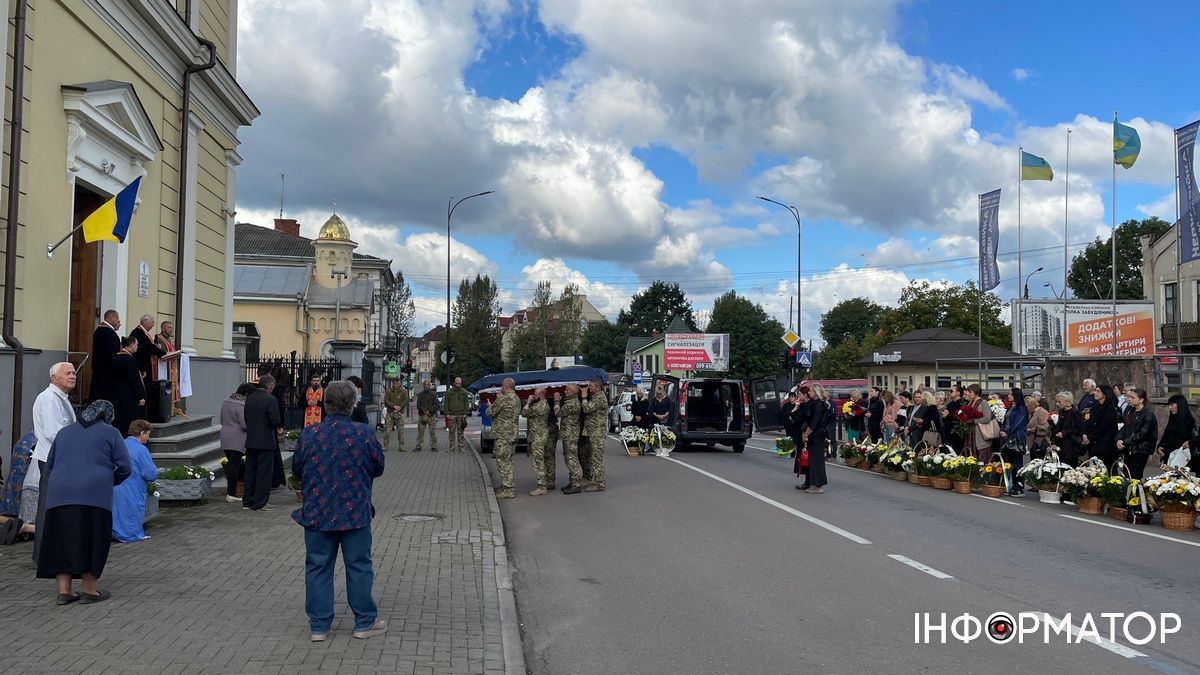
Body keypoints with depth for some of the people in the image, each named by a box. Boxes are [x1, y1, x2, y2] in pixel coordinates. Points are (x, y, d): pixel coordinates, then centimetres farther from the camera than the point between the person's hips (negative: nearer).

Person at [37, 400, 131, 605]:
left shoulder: (64, 432, 22)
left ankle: (64, 591, 9)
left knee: (62, 542, 10)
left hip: (59, 495, 4)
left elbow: (49, 467, 25)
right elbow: (125, 468, 2)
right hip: (94, 495, -4)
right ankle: (89, 590, 9)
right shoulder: (110, 433, 8)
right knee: (92, 541, 4)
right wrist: (109, 481, 19)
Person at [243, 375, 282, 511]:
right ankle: (260, 503, 2)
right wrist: (277, 425, 3)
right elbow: (275, 420, -19)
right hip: (266, 440, -7)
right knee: (264, 472, 1)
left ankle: (247, 501, 20)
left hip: (250, 441, 7)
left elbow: (246, 418, 11)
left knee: (250, 470, 14)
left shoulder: (249, 398, 6)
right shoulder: (270, 399, -15)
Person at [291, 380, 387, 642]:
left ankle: (319, 625, 17)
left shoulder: (309, 434, -7)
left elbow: (297, 469, 5)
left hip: (316, 513, 1)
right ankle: (365, 622, 18)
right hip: (355, 512, -1)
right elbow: (378, 468, 1)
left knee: (318, 568, 11)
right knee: (358, 566, 10)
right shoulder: (364, 434, -11)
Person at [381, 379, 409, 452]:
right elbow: (386, 400, -5)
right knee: (387, 430, -4)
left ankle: (401, 446, 6)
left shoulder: (403, 391, 7)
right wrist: (394, 406, -16)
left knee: (401, 430, 1)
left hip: (399, 413, 1)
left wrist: (400, 407, -14)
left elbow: (406, 400, 1)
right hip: (390, 413, -1)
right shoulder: (388, 391, 3)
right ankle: (385, 446, 2)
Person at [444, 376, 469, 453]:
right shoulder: (449, 392, 6)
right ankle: (452, 447, 4)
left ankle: (461, 447, 3)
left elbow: (466, 403, 7)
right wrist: (447, 414, -3)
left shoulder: (464, 392, 8)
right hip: (452, 415, 0)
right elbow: (446, 403, 6)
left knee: (460, 432, 0)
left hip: (461, 415, 0)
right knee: (452, 432, 0)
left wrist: (465, 414, -1)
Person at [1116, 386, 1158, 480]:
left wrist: (1125, 442, -14)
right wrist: (1119, 439, -7)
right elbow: (1125, 427, 12)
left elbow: (1142, 434, -16)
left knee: (1133, 477, -12)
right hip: (1129, 450, 7)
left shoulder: (1148, 415, -10)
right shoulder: (1132, 412, 14)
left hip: (1141, 451, -7)